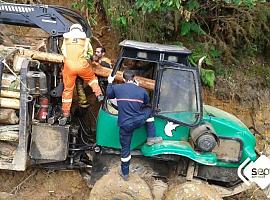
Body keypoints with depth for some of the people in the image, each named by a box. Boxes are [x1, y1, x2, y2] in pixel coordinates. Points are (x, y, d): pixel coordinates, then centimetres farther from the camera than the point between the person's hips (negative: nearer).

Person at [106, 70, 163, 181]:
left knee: (125, 148, 15)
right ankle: (151, 138, 28)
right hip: (139, 121, 0)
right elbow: (146, 102, 17)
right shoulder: (142, 91, -3)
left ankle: (125, 173, 27)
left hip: (125, 125, 1)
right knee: (149, 110, 29)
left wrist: (110, 82, 31)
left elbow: (109, 95, 17)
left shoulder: (116, 88, -4)